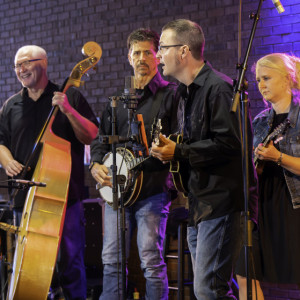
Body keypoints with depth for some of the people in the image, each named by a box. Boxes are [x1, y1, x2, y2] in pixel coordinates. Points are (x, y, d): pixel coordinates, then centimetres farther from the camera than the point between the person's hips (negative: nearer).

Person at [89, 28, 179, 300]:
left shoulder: (170, 94, 2)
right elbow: (101, 138, 19)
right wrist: (96, 165, 3)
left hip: (152, 188, -5)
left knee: (151, 261, -6)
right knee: (111, 259, 6)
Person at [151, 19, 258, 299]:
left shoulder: (218, 87, -13)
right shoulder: (186, 93, 19)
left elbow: (229, 143, -22)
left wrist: (179, 153, -18)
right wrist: (167, 148, 7)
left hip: (222, 201, -10)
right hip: (199, 204, 10)